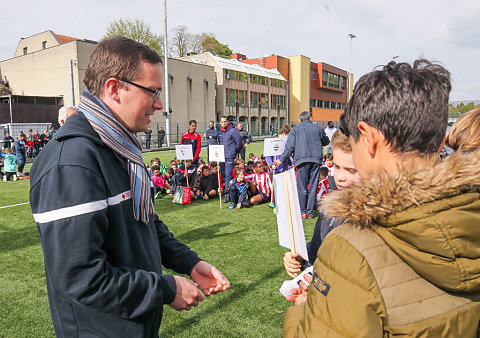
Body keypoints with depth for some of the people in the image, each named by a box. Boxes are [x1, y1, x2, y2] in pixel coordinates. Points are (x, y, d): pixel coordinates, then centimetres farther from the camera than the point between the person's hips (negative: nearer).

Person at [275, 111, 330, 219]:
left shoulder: (295, 129, 9)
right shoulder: (318, 128, 14)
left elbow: (290, 147, 0)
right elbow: (326, 142, 27)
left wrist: (281, 159, 3)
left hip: (302, 159, -2)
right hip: (316, 159, 2)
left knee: (302, 187, 3)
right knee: (313, 187, 6)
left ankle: (302, 212, 5)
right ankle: (310, 212, 9)